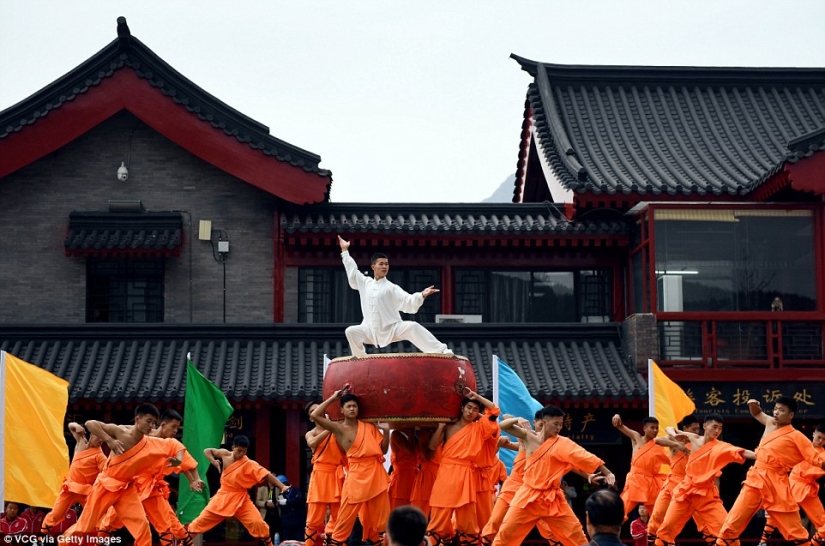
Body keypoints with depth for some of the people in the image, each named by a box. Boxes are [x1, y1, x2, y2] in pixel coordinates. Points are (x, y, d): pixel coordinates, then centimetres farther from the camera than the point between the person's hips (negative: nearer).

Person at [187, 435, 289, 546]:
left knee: (258, 523, -17)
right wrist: (214, 462, -10)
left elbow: (267, 475, -26)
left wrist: (282, 486, -38)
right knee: (201, 521, 5)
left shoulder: (249, 464, -17)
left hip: (240, 499, -3)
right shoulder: (225, 454, -6)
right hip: (223, 496, 3)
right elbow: (207, 451, 10)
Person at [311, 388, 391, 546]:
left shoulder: (369, 426, 11)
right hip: (357, 475, -3)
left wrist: (386, 431, -3)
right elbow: (315, 415, -11)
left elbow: (384, 449, 13)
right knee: (346, 516, -4)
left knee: (380, 518, 7)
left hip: (376, 473, 3)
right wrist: (333, 398, -3)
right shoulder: (339, 429, 1)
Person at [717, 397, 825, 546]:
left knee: (795, 532, 0)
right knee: (731, 525, -1)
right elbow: (757, 413, 34)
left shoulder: (795, 436, -4)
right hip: (755, 481, 5)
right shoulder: (770, 423, 13)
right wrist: (753, 405, 13)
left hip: (776, 486, -5)